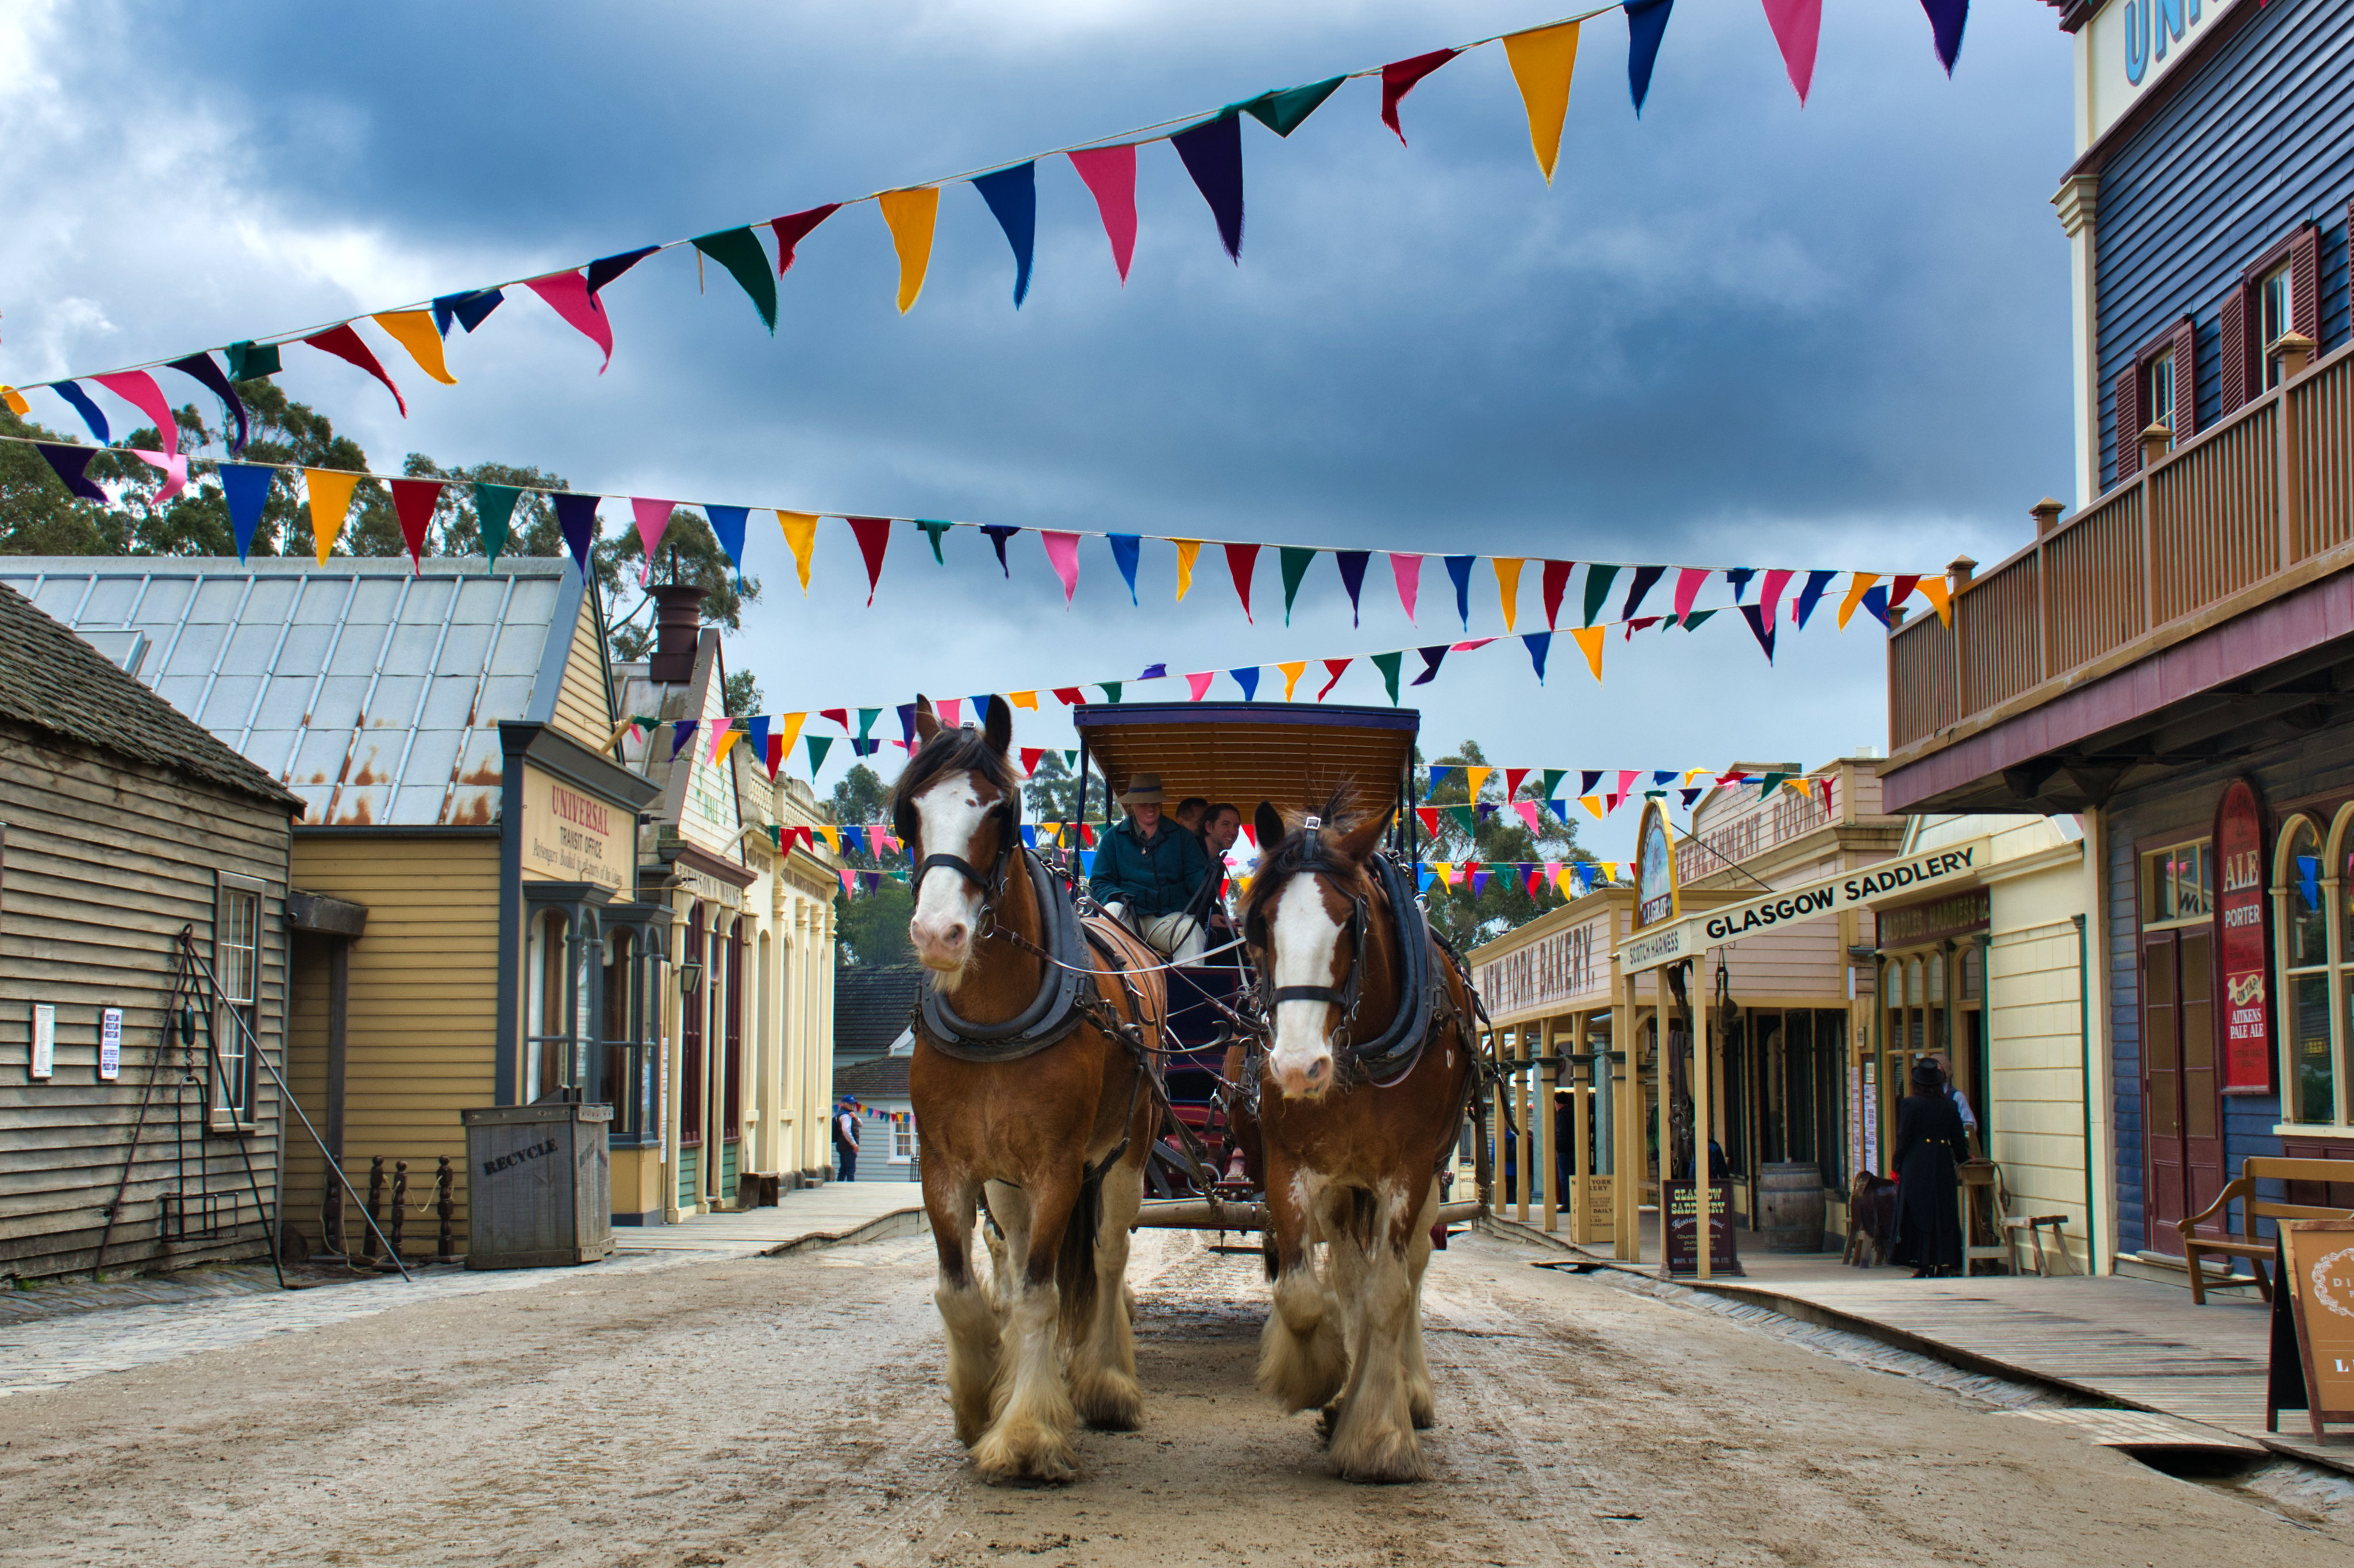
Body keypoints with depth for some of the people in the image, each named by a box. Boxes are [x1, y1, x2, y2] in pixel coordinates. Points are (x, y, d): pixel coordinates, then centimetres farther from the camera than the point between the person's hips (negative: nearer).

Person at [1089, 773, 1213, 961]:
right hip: (1130, 915, 0)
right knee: (1112, 911, -33)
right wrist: (1116, 895, -14)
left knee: (1191, 928, -31)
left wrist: (1209, 874, -17)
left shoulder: (1181, 837, 16)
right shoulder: (1113, 838, 13)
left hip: (1171, 915, 0)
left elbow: (1195, 878, 9)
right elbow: (1099, 882, 10)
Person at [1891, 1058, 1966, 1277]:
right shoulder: (1948, 1105, 4)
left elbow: (1904, 1138, -8)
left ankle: (1923, 1265, -3)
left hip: (1916, 1164, -3)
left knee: (1919, 1213, 1)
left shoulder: (1910, 1104, -7)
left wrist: (1897, 1167, -1)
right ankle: (1942, 1264, 9)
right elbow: (1958, 1140, 6)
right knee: (1943, 1214, 9)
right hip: (1942, 1166, 3)